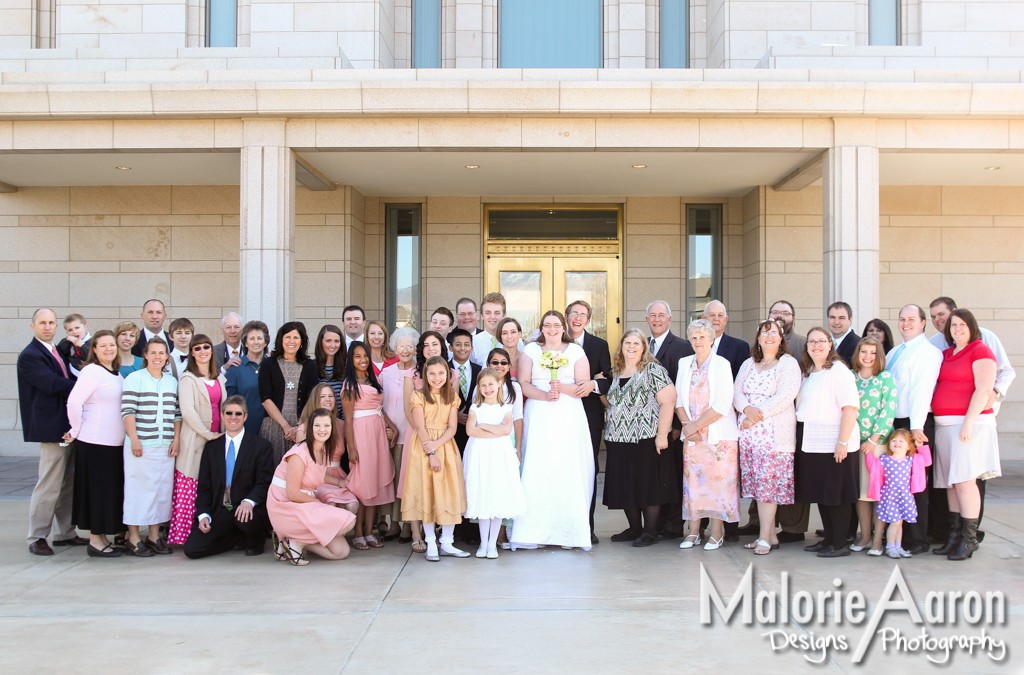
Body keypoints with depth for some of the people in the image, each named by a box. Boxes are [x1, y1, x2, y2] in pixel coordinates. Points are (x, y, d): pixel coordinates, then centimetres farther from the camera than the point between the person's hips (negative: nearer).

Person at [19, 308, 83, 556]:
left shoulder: (58, 351, 18)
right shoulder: (29, 355, -9)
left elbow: (70, 381, 12)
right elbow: (52, 384, -20)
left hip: (68, 427, 8)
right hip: (52, 428, -8)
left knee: (68, 484, 13)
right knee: (48, 486, -5)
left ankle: (64, 533, 22)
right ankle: (37, 538, 5)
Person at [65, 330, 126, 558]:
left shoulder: (117, 374, 12)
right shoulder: (91, 372, -11)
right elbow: (73, 402, -19)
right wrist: (76, 430, -11)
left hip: (114, 442, 8)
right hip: (95, 442, -7)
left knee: (110, 490, 12)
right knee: (97, 489, -1)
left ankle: (102, 537, 21)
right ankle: (95, 541, 8)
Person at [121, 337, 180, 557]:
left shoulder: (172, 381, 13)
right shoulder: (134, 378, -2)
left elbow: (177, 413, 12)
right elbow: (127, 411, -7)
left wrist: (176, 439, 4)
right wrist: (134, 439, -13)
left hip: (166, 446, 5)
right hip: (141, 445, -5)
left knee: (162, 489, 6)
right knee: (138, 488, -1)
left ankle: (154, 535, 14)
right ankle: (133, 537, 7)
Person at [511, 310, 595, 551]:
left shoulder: (576, 351, 10)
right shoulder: (531, 350, 10)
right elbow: (523, 383, 0)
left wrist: (563, 388, -14)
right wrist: (545, 395, -15)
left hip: (569, 419, 0)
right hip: (538, 419, 0)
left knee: (569, 472, -4)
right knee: (537, 471, -7)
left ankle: (569, 532, 1)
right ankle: (535, 530, -4)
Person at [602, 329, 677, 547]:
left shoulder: (653, 370, -6)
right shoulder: (615, 373, 14)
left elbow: (668, 401, -13)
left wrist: (662, 434, -17)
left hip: (646, 439, -6)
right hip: (620, 440, 6)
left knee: (648, 485, 0)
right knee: (625, 486, 9)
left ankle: (650, 531, 11)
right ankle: (634, 528, 22)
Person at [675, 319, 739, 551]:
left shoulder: (721, 364, -5)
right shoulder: (684, 364, 10)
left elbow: (723, 404, -12)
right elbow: (679, 399, 9)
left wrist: (697, 425, -12)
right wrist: (687, 425, -6)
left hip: (719, 435, -4)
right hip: (692, 435, 4)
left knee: (718, 480, -3)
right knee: (692, 480, 3)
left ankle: (716, 532, 5)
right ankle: (693, 531, 10)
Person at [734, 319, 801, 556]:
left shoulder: (788, 363, -1)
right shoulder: (748, 364, 17)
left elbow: (784, 397, -12)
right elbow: (737, 392, 9)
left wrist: (758, 414, -13)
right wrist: (747, 409, -12)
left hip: (774, 433, -5)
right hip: (748, 433, 6)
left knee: (767, 483, -7)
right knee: (757, 483, 5)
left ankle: (764, 538, -4)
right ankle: (771, 535, 12)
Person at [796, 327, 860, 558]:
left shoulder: (839, 371, -10)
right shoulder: (807, 372, 15)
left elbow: (850, 407, -17)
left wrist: (843, 442, -21)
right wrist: (801, 439, 13)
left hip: (835, 446, -8)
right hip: (812, 444, 8)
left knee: (836, 495, 0)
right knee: (820, 494, 12)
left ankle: (840, 544, 9)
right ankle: (828, 539, 23)